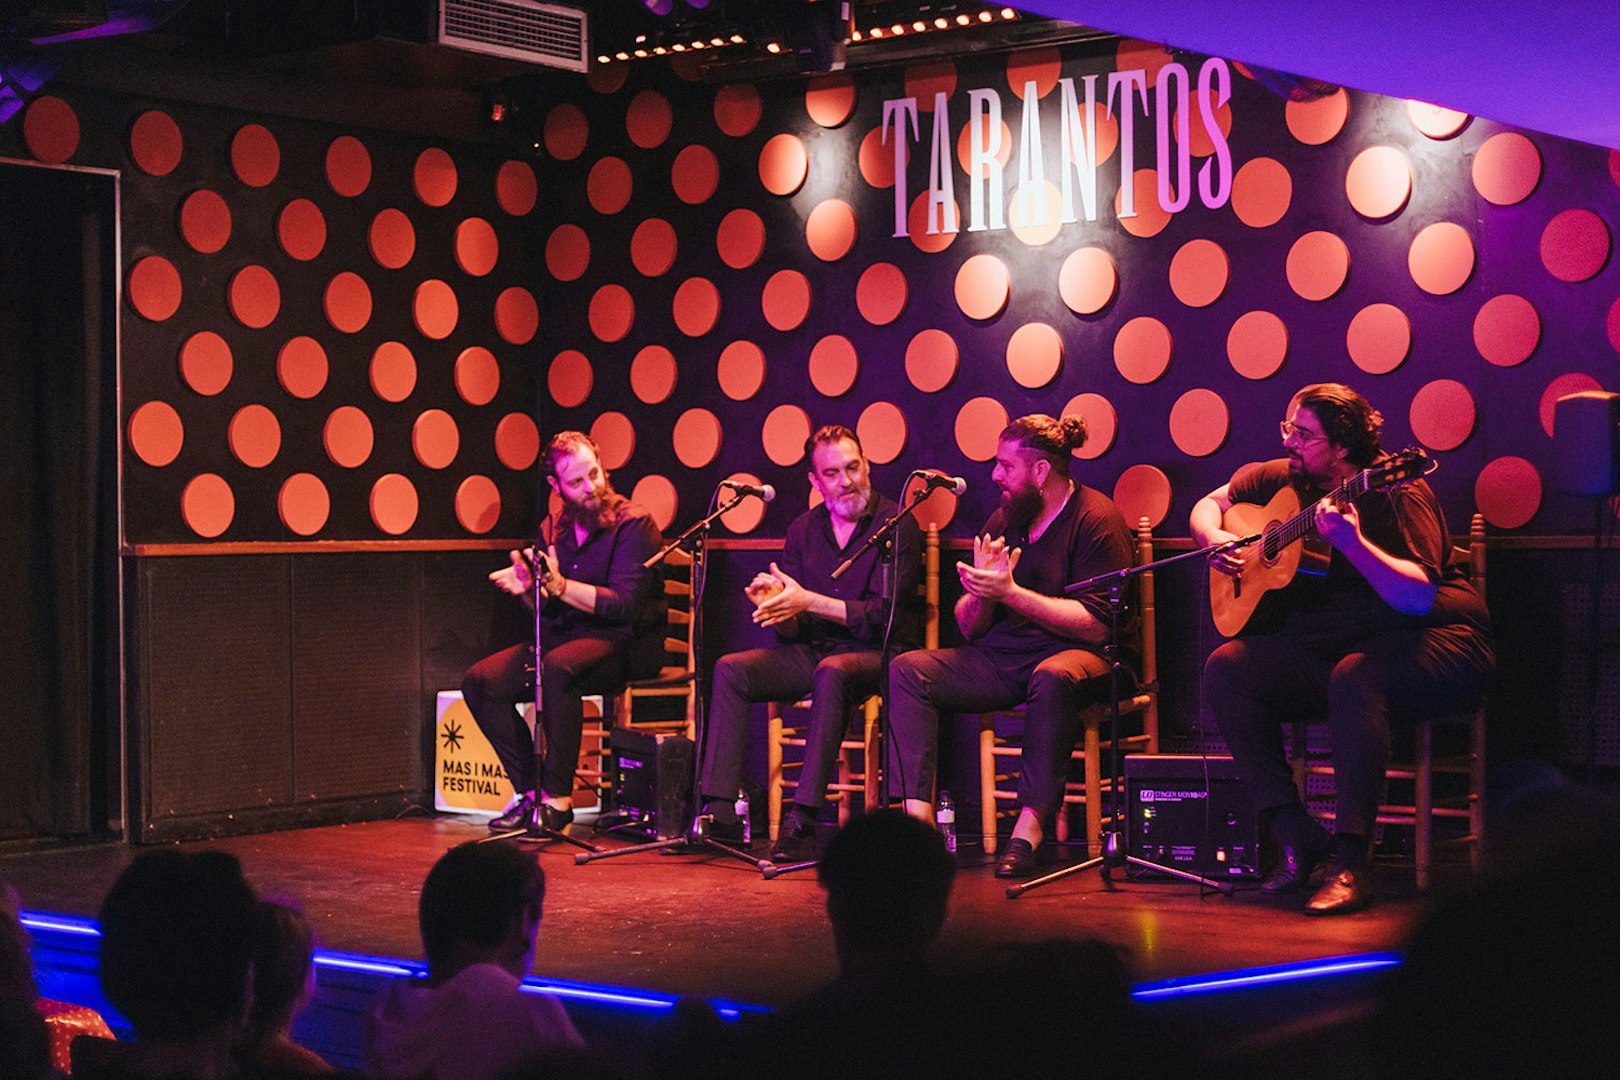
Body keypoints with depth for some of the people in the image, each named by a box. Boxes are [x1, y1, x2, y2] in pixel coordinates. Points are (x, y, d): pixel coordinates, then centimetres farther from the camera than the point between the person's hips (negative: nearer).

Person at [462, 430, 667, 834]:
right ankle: (528, 790, -7)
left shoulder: (633, 524, -8)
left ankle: (558, 797, -27)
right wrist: (527, 587, -9)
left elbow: (624, 605, -18)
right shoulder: (553, 530, 12)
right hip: (565, 636, 7)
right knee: (480, 681, -13)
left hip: (626, 644, -7)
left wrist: (559, 586, -23)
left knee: (558, 667, -38)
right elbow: (547, 609, 14)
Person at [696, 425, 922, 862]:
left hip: (877, 653, -6)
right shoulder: (803, 530, 9)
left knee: (831, 673, -38)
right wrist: (777, 606, -16)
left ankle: (803, 821, -40)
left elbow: (884, 615, -16)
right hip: (815, 648, 6)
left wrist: (807, 602, -22)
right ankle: (719, 812, -20)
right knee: (730, 670, -14)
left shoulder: (896, 526, -6)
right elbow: (792, 632, 8)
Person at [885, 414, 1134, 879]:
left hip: (1072, 654, -6)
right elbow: (969, 628, 12)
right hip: (1003, 658, 6)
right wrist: (981, 592, -11)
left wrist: (1010, 593, -19)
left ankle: (1029, 829, -34)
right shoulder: (1004, 519, 11)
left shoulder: (1095, 518, -8)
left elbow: (1096, 626, -19)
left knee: (1053, 678, -40)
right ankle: (917, 816, -24)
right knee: (907, 671, -13)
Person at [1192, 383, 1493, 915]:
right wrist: (1217, 540, -3)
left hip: (1433, 637, -7)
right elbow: (1210, 504, 19)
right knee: (1225, 668, -15)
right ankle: (1296, 837, -14)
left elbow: (1419, 598, -26)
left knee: (1353, 677, -39)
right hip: (1334, 640, 7)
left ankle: (1351, 860, -34)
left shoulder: (1396, 492, -16)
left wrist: (1351, 542, -37)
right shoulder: (1284, 480, 5)